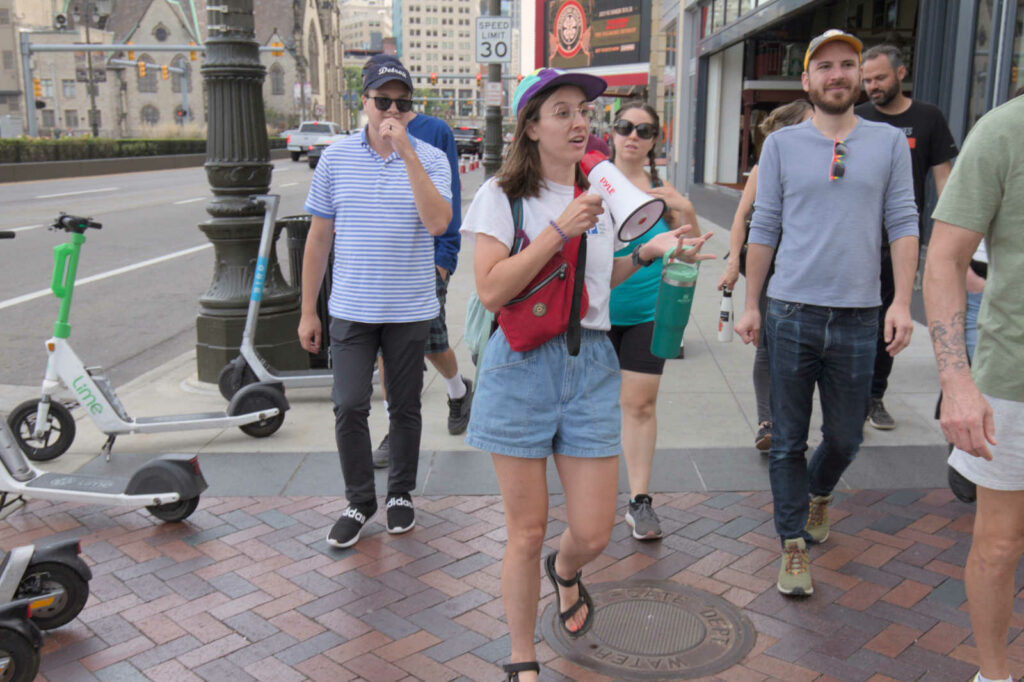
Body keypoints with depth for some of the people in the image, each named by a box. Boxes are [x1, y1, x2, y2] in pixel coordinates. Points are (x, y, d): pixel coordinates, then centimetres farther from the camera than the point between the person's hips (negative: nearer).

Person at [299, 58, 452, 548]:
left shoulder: (430, 158, -2)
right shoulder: (335, 158, 2)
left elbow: (438, 223, -20)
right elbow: (319, 237, 6)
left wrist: (406, 151, -22)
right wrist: (308, 311, 4)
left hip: (411, 310, 0)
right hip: (351, 308, 1)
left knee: (405, 407, 10)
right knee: (349, 406, -3)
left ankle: (401, 494, 29)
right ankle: (359, 501, 16)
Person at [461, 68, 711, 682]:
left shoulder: (598, 193, 12)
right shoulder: (503, 195, -4)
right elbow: (492, 289, -16)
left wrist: (648, 252, 10)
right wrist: (559, 229, -19)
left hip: (591, 364, 4)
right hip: (522, 364, -4)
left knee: (594, 532, 4)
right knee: (527, 532, 4)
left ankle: (565, 571, 44)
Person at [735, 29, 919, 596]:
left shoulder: (889, 142, 7)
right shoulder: (782, 144, 5)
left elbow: (903, 225, 4)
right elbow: (763, 228, 6)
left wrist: (902, 302, -5)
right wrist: (750, 305, 6)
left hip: (858, 316, 1)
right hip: (792, 312, -1)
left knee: (845, 437, 12)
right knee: (788, 440, 3)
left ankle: (818, 494, 43)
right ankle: (793, 546, 16)